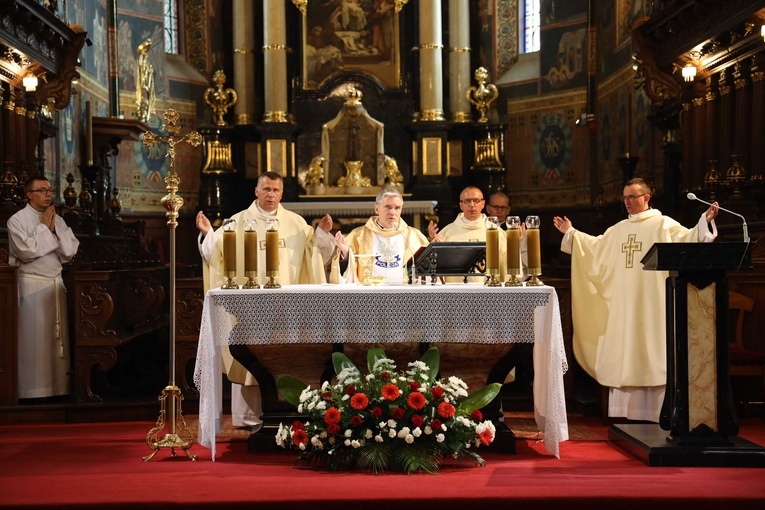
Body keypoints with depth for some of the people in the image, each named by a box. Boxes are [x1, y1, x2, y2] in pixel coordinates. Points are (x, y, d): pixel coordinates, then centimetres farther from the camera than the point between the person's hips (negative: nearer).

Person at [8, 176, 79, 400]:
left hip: (56, 284, 6)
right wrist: (43, 227, -9)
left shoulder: (57, 220, 11)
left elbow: (71, 249, 3)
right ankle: (34, 391, 2)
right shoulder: (17, 220, -5)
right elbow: (26, 251, -18)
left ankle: (59, 387, 13)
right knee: (34, 338, -4)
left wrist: (54, 229, -6)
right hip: (31, 285, -6)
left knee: (59, 336, 7)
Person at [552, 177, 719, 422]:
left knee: (650, 352, -5)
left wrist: (705, 221, -28)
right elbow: (596, 247, 29)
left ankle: (653, 415, 0)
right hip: (623, 304, 6)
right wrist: (571, 233, 30)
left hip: (651, 304, -6)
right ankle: (625, 414, 14)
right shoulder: (618, 229, 18)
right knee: (623, 356, 7)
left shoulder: (663, 224, -1)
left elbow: (688, 239, -13)